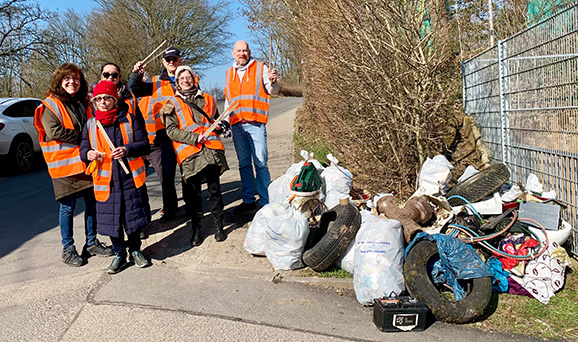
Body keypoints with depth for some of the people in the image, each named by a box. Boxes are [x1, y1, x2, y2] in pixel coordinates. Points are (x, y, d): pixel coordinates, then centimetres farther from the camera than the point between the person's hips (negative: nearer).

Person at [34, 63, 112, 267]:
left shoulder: (84, 103, 14)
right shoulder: (50, 105, -4)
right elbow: (55, 131, -17)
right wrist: (82, 136, -14)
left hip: (87, 161, 6)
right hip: (65, 164, -5)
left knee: (92, 202, 8)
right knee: (68, 206, 1)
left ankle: (91, 243, 22)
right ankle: (68, 249, 12)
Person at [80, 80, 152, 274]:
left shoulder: (129, 119, 2)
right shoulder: (90, 124, 8)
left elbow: (144, 144, -1)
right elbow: (83, 149, 11)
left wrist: (127, 150, -19)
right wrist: (88, 154, -13)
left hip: (131, 178, -1)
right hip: (106, 180, 1)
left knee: (134, 216, 7)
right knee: (111, 219, 5)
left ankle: (135, 251, 27)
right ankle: (119, 254, 24)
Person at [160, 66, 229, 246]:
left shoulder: (207, 99, 20)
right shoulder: (173, 104, 9)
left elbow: (217, 120, 32)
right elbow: (171, 131, -2)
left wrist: (219, 126, 8)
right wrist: (195, 137, -13)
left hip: (211, 149, 2)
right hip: (189, 153, -2)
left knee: (214, 188, 5)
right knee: (192, 192, 1)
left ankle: (218, 225, 17)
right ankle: (196, 228, 14)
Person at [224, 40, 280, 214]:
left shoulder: (261, 68, 4)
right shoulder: (230, 73, 18)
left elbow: (273, 91, -5)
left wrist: (272, 82, -27)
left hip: (255, 123, -5)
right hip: (237, 125, 5)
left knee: (261, 163, -5)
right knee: (244, 164, 9)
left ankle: (265, 201, 1)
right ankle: (248, 200, 17)